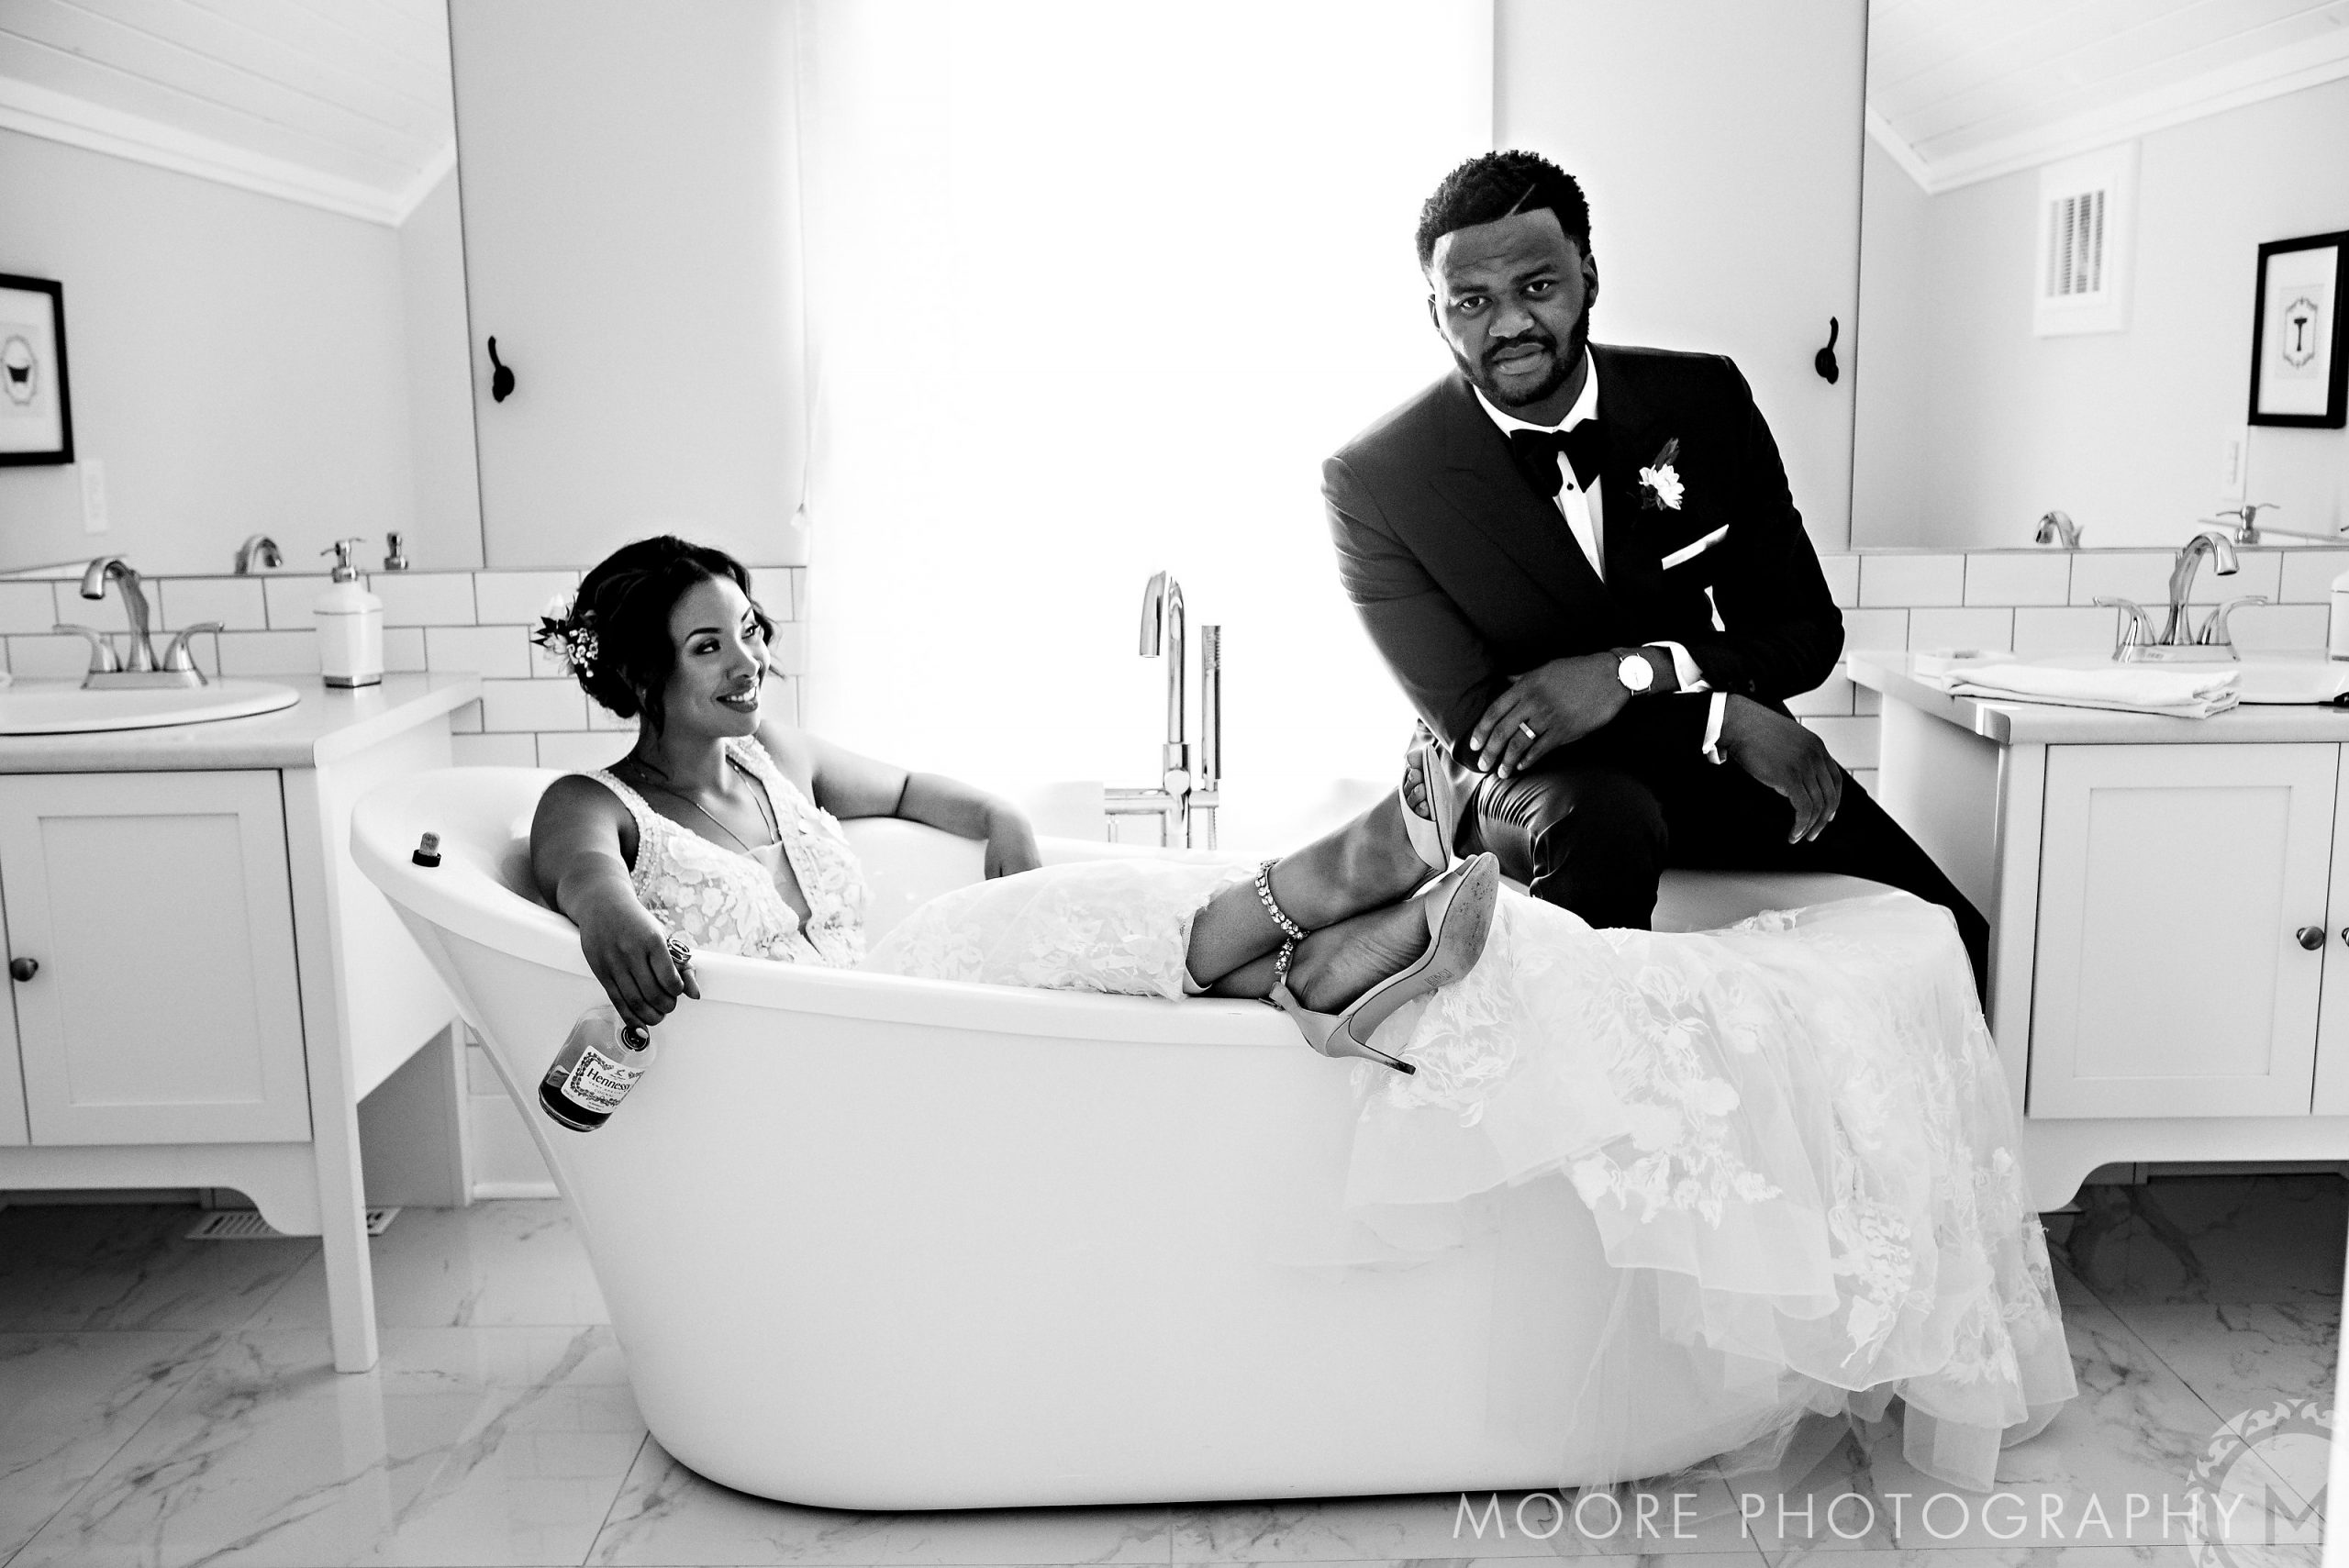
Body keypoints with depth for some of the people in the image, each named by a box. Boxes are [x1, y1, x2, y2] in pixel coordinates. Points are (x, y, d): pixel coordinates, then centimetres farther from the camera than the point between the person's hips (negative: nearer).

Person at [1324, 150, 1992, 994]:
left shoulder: (1706, 400, -4)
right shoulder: (1371, 482, -15)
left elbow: (1810, 632, -2)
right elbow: (1474, 723, -16)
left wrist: (1631, 671, -23)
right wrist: (1724, 719, -24)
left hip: (1710, 763, 4)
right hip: (1525, 771, -4)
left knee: (1952, 939, -10)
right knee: (1606, 819, -38)